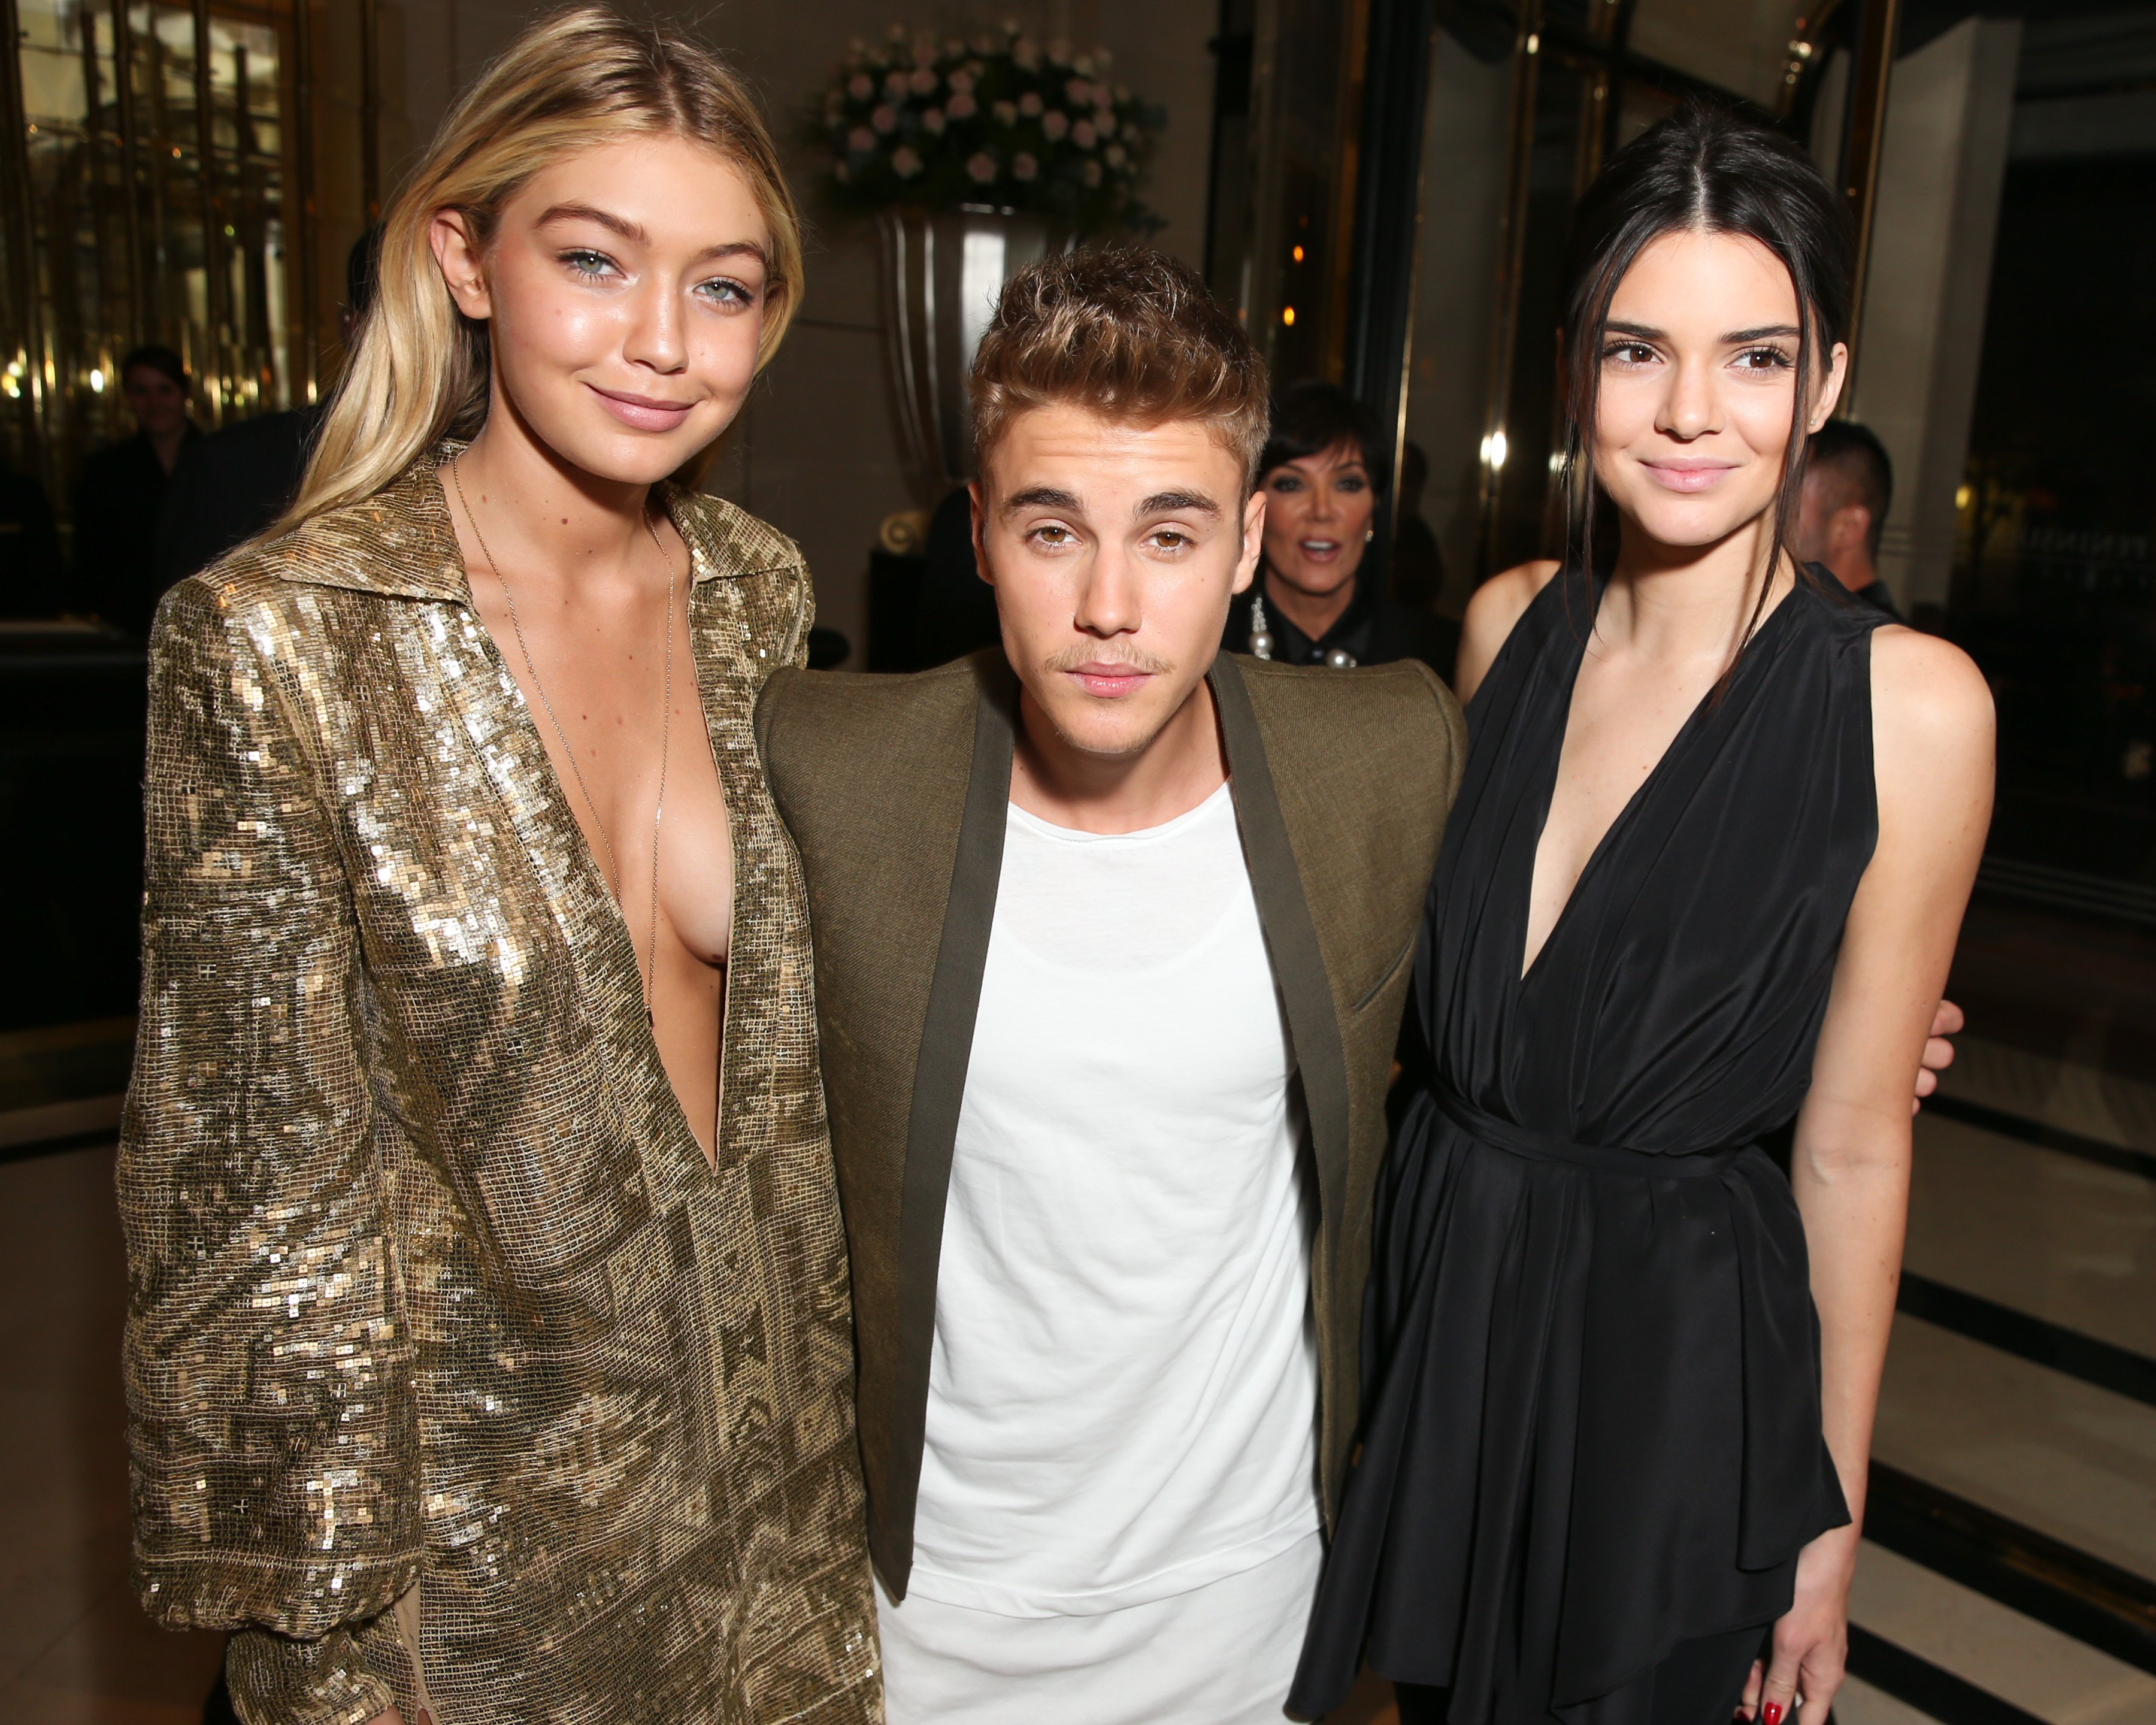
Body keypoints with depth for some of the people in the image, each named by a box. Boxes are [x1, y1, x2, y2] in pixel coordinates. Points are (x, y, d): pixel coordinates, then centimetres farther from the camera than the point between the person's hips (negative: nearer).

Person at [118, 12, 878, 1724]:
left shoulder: (758, 588, -4)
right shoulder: (275, 639, -19)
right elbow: (253, 1179, -14)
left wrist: (818, 1373, 10)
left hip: (770, 1443, 5)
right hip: (470, 1493, -4)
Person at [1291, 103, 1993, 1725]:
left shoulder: (1908, 701, -14)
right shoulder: (1507, 625, -1)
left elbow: (1852, 1148, -9)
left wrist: (1832, 1519, -2)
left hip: (1681, 1346, -4)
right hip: (1441, 1288, 4)